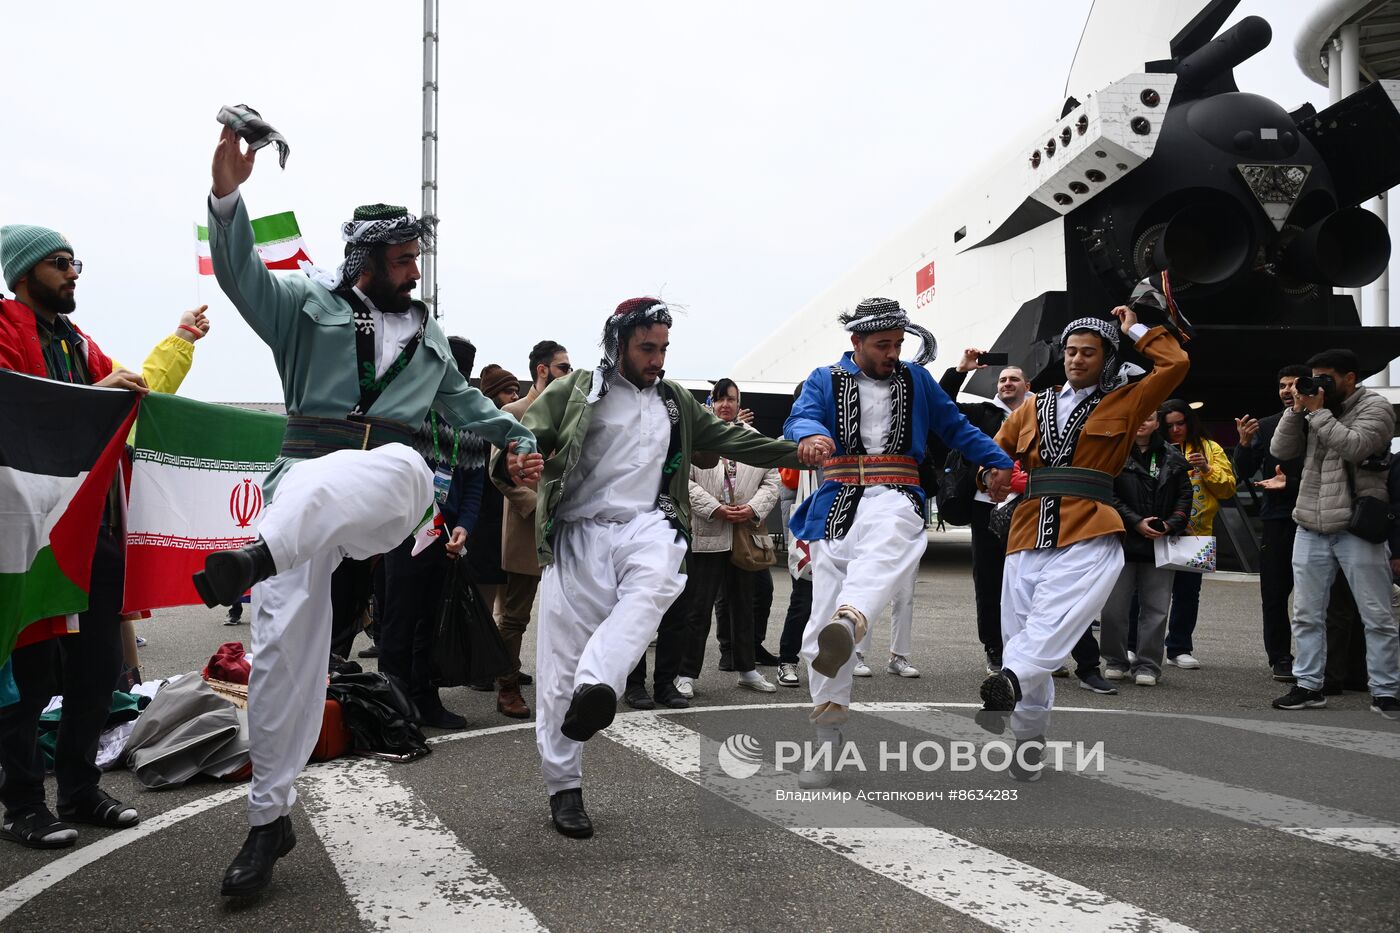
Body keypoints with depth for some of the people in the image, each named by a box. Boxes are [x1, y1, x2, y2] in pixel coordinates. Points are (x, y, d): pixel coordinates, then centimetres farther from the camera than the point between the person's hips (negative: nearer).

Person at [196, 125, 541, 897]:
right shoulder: (308, 304, 10)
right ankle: (269, 817, 8)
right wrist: (227, 197, -24)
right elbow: (242, 275, -8)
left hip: (388, 487, 2)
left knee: (399, 463, -38)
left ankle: (260, 554, -58)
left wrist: (516, 438, 23)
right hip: (303, 477, -2)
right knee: (284, 640, -6)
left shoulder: (426, 331, 23)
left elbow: (461, 400, 35)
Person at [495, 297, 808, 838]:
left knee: (654, 583, -35)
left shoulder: (674, 400, 20)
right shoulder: (573, 392, 5)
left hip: (646, 526, 3)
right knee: (562, 662, -5)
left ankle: (596, 687, -48)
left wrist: (796, 452, 18)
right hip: (578, 534, -3)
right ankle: (563, 786, 7)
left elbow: (727, 438, 24)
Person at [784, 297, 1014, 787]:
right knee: (821, 620, -4)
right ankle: (828, 737, 4)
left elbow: (955, 427, 25)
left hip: (894, 496, 0)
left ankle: (848, 622, -67)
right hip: (836, 503, 1)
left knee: (882, 543, -39)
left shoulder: (916, 379, 19)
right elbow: (800, 418, -6)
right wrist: (811, 436, -30)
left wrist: (1000, 463, 14)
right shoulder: (825, 380, 13)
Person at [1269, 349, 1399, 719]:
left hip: (1356, 529, -6)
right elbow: (1281, 451, 7)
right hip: (1311, 529, 6)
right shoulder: (1312, 410, 14)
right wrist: (1297, 409, -1)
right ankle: (1308, 685, 15)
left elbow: (1353, 446, -19)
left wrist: (1318, 412, -11)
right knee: (1306, 615, 8)